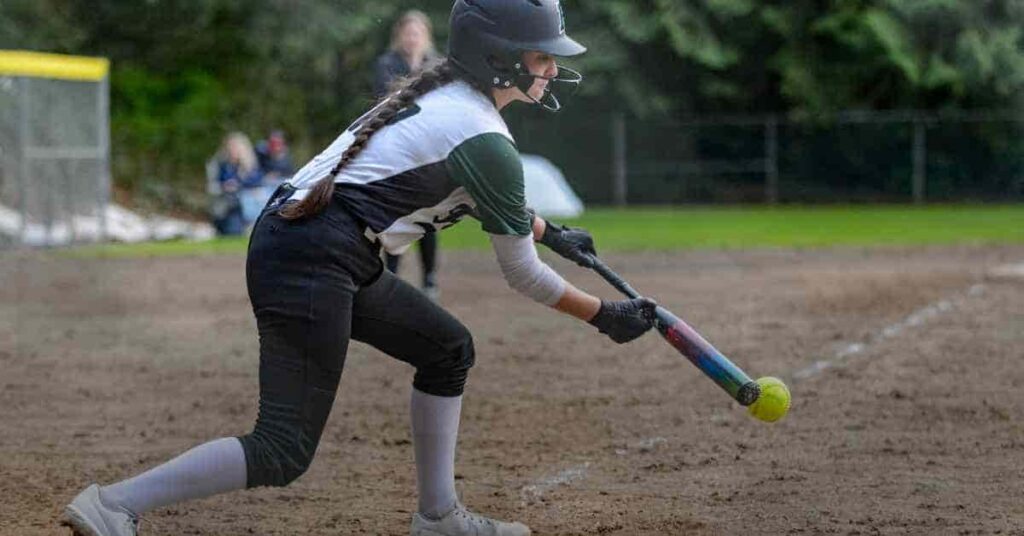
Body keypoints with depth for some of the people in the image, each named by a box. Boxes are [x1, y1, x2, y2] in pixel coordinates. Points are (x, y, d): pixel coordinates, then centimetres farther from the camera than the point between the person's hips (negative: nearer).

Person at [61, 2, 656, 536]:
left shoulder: (442, 93, 15)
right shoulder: (483, 138, -11)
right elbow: (523, 275, -3)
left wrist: (552, 232, 42)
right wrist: (606, 316, 7)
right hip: (310, 265, -10)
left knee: (448, 349, 20)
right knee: (285, 453, -11)